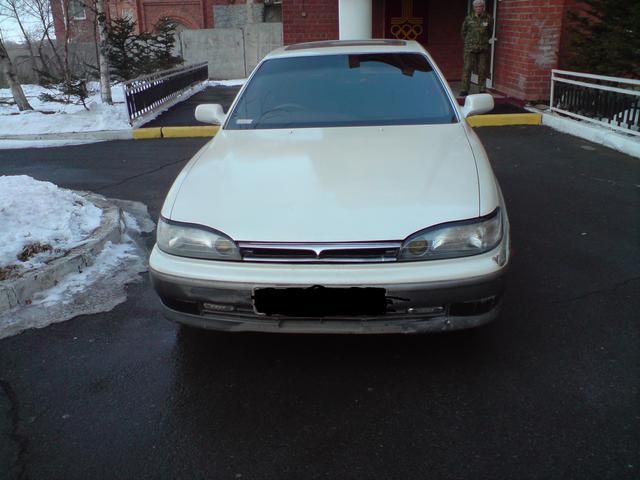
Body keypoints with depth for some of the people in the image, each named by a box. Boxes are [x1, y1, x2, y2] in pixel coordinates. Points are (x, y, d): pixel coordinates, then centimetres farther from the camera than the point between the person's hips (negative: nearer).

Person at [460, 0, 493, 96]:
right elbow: (464, 31, 13)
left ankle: (482, 89, 12)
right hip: (470, 48, -1)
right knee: (467, 68, -5)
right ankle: (465, 89, -1)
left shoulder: (488, 18, 1)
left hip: (483, 48, 1)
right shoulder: (469, 18, -1)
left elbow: (490, 32, 16)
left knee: (482, 69, 4)